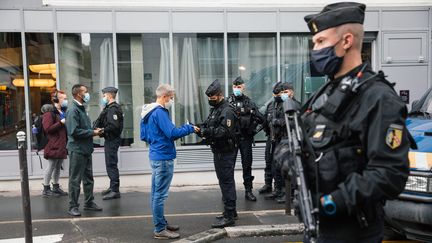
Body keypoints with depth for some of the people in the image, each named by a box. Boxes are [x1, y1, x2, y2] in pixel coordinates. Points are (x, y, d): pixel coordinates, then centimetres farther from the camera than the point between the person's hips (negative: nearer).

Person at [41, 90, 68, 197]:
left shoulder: (63, 112, 19)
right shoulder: (49, 113, -11)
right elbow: (47, 129, -20)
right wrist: (61, 123, -22)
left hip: (62, 146, 9)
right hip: (54, 146, -9)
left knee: (58, 167, 14)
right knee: (51, 167, -2)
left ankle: (56, 187, 22)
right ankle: (46, 189, 7)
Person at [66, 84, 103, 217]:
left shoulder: (81, 108, 14)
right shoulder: (73, 110, -16)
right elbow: (74, 131, -24)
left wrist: (94, 130, 5)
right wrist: (92, 132, -16)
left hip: (86, 149, 9)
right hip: (77, 150, -9)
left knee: (88, 178, 16)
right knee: (75, 179, 0)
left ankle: (89, 202, 28)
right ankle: (73, 206, 9)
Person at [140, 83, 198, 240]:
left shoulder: (149, 112, 13)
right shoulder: (159, 112, -17)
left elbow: (144, 136, 18)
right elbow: (172, 133, -24)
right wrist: (189, 128, -12)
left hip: (156, 156, 10)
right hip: (163, 158, -10)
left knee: (156, 193, 16)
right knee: (160, 194, -4)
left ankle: (161, 223, 28)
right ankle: (160, 230, 4)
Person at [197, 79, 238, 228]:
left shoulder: (227, 111, -15)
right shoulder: (215, 109, 16)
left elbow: (225, 132, -25)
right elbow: (210, 127, 14)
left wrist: (207, 131, -32)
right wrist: (201, 129, -7)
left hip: (226, 153, -10)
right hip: (219, 151, 10)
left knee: (227, 182, -7)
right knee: (224, 181, 16)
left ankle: (229, 216, -1)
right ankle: (230, 211, 28)